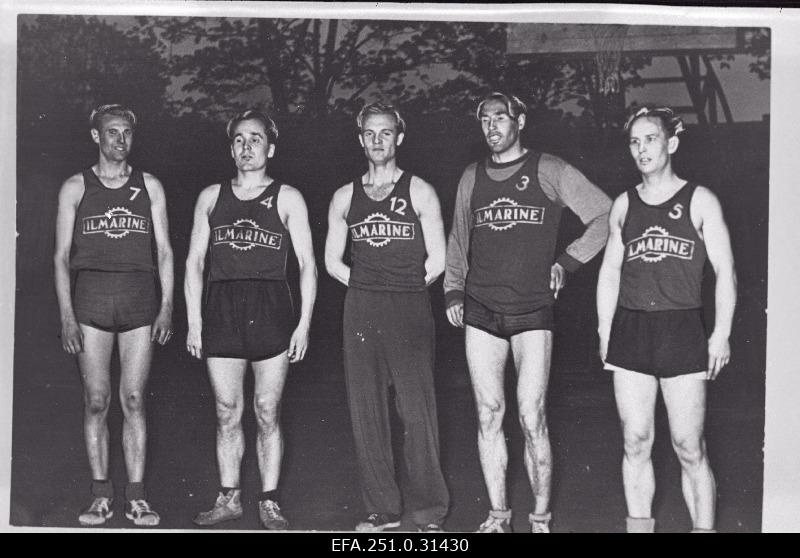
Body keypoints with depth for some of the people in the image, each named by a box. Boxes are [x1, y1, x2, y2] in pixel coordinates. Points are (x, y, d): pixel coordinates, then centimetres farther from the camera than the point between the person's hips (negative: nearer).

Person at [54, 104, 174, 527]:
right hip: (90, 296, 0)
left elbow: (164, 251, 10)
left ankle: (136, 497, 5)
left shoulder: (150, 187, 11)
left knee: (133, 401, 0)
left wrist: (167, 308, 0)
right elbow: (61, 256, 4)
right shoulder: (75, 188, 7)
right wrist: (67, 315, -5)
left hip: (139, 300, 1)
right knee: (96, 402, 0)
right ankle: (101, 495, 9)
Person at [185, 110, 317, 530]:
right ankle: (229, 498, 16)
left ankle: (269, 503, 10)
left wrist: (304, 324, -4)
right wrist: (193, 321, 5)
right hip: (221, 309, 2)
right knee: (227, 413, 5)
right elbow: (194, 262, 13)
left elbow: (307, 265, 4)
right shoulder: (211, 197, 13)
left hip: (270, 308, -2)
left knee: (267, 413, 1)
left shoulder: (287, 199, 6)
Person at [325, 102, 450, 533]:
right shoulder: (345, 197, 13)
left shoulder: (419, 192, 5)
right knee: (366, 415, 3)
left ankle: (429, 513, 1)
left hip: (410, 311, -3)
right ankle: (381, 510, 12)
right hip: (360, 312, 3)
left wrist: (404, 287, 1)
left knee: (417, 413, -7)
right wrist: (369, 286, 4)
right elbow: (332, 261, 14)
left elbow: (437, 261, 2)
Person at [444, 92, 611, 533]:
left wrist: (567, 261, -3)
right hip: (481, 311, 3)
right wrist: (453, 291, 10)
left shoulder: (548, 171, 1)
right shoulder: (472, 178, 13)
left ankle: (541, 517, 6)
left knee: (532, 419, -7)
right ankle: (497, 515, 14)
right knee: (489, 415, 4)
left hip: (532, 310, -3)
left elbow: (605, 216, 2)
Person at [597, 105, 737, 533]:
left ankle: (704, 527, 6)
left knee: (689, 449, -4)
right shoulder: (624, 205, 12)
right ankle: (639, 526, 14)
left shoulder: (699, 200, 3)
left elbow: (725, 272, 1)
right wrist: (604, 333, 10)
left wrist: (721, 334, -7)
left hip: (683, 330, -3)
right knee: (635, 444, 6)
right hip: (631, 330, 3)